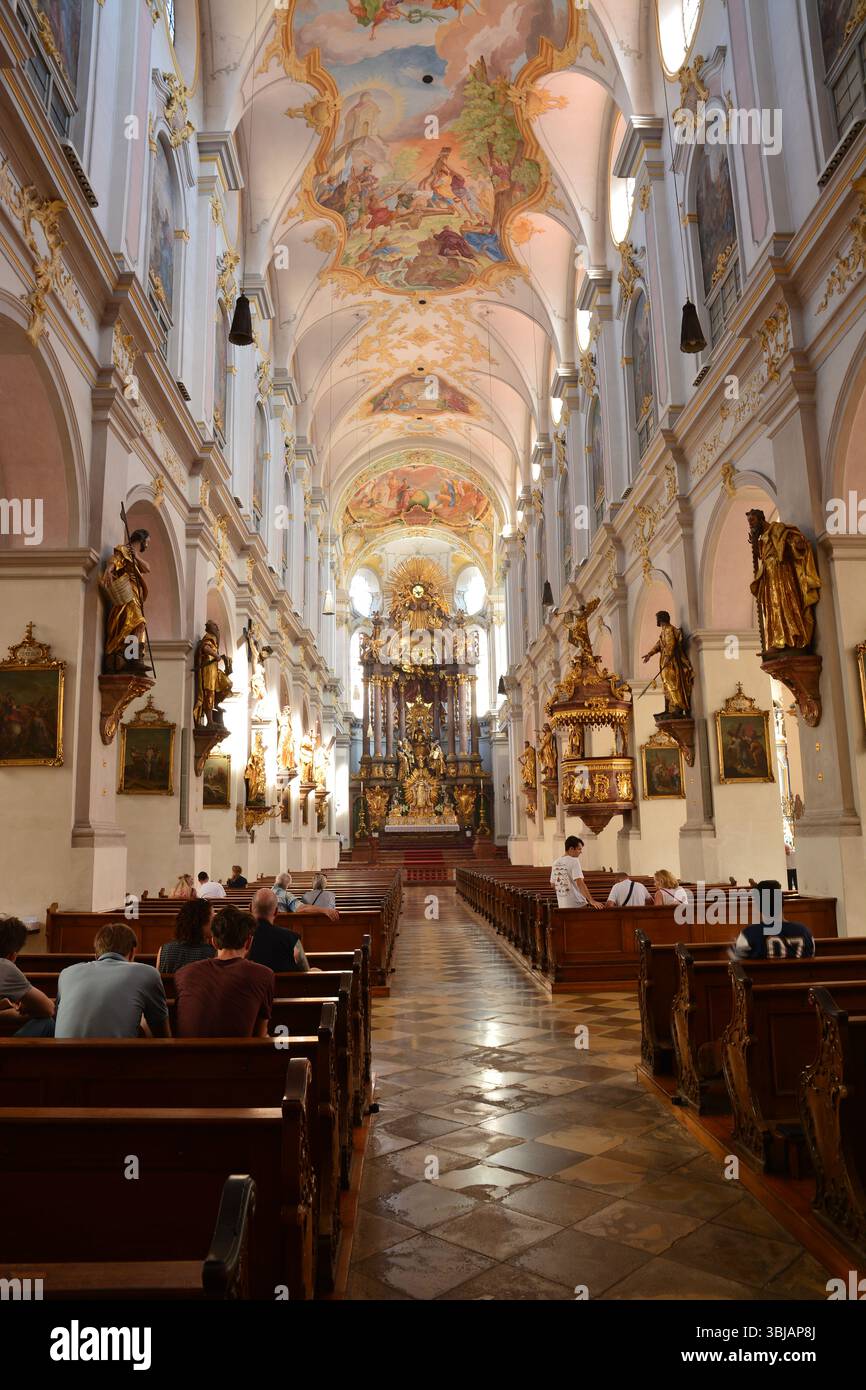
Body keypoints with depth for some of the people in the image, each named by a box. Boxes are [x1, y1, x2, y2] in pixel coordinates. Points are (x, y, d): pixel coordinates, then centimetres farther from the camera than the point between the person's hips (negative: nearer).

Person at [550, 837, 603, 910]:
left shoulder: (555, 863, 10)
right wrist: (592, 901, -24)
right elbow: (580, 883, -21)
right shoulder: (574, 861, -12)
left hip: (562, 905, 7)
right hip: (577, 904, -7)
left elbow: (553, 884, 17)